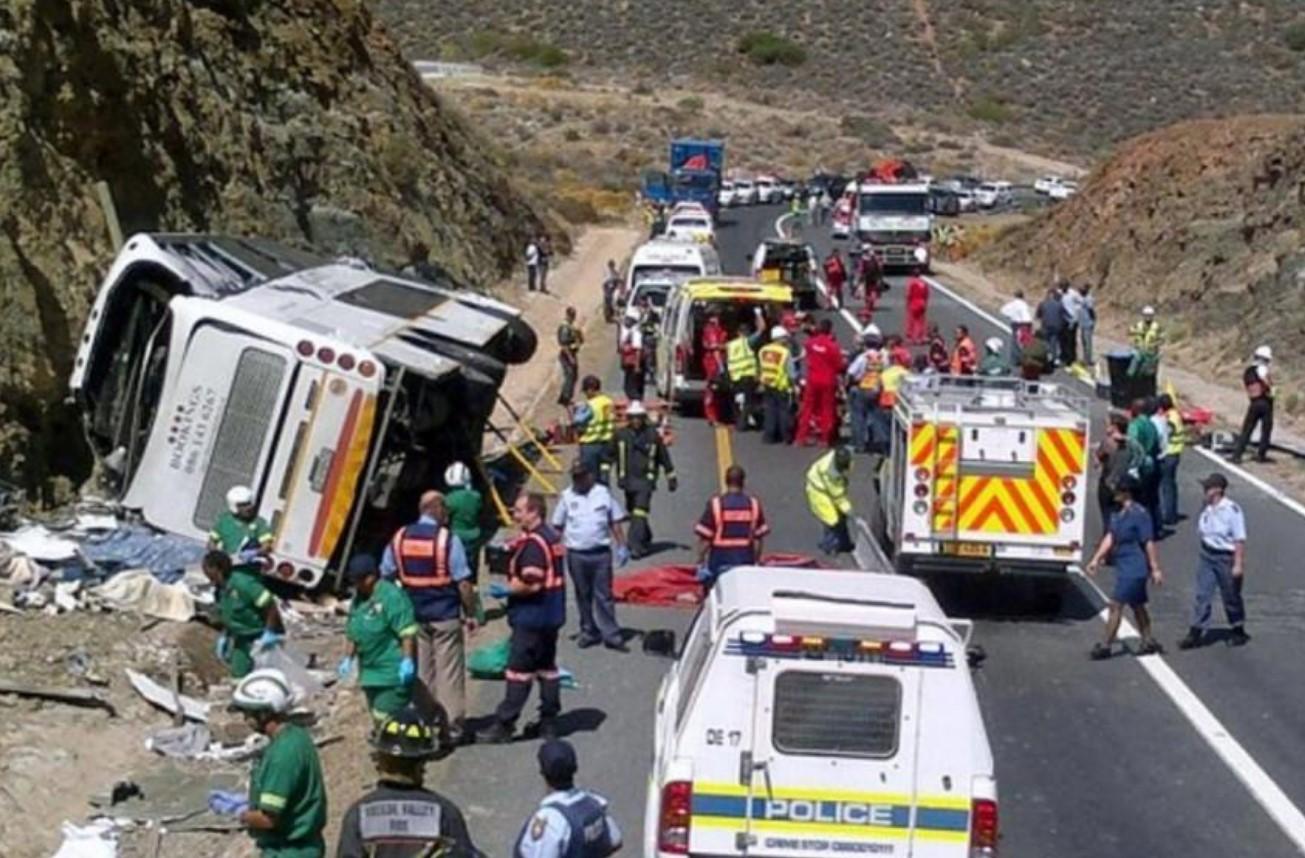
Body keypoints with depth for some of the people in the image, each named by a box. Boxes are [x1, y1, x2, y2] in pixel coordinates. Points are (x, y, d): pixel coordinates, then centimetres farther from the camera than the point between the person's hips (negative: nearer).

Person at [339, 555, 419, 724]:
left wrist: (407, 660, -26)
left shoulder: (392, 596, -16)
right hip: (370, 672, 9)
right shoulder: (358, 599, 13)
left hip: (393, 671, -9)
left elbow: (407, 632, -20)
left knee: (385, 717, -15)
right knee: (377, 717, 13)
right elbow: (353, 634, 23)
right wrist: (348, 658, 15)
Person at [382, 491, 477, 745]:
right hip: (445, 616, -4)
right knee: (449, 671, 2)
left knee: (419, 671, 13)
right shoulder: (448, 538, -13)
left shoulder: (399, 538, 2)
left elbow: (386, 576, 8)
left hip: (413, 615, 5)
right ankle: (451, 726, 5)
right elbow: (463, 582, -13)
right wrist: (471, 614, -3)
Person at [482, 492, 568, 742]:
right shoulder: (552, 537, 12)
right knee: (547, 668, 14)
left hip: (531, 616, -10)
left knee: (518, 671, -6)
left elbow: (530, 583, -25)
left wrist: (506, 590, -12)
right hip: (552, 615, 10)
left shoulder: (533, 543, -20)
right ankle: (549, 720, 19)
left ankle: (504, 724, -2)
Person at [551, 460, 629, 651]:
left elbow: (615, 522, 6)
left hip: (601, 552, -1)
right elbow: (558, 526, 7)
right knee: (583, 595, 10)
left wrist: (621, 546, 1)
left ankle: (611, 635, 2)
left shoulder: (603, 494, 3)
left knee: (604, 595, 0)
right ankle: (589, 632, 21)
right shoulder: (567, 496, 4)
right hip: (576, 554, 1)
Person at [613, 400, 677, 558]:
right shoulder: (621, 435, 0)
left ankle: (635, 545, -19)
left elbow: (664, 457, 6)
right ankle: (646, 540, 37)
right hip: (628, 480, 3)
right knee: (633, 512, 15)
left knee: (640, 512, -16)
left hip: (646, 480, -3)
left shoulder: (653, 434, -3)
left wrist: (671, 477, 11)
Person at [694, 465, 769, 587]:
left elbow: (705, 538, -8)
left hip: (720, 560, -2)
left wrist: (700, 560, 2)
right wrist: (756, 559, 16)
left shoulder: (716, 504, -8)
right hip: (746, 561, 2)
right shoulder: (754, 504, 1)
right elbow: (760, 538, 4)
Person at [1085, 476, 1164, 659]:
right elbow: (1110, 537, 14)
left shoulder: (1139, 514, -18)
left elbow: (1149, 543, -18)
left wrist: (1155, 569, -17)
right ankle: (1148, 641, 26)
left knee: (1115, 605, -7)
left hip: (1133, 569, -9)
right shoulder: (1118, 513, 8)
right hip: (1125, 567, 9)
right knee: (1137, 605, 16)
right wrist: (1096, 559, 12)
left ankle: (1106, 646, -1)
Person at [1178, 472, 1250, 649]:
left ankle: (1239, 632, 29)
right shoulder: (1207, 508, 2)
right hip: (1207, 555, 6)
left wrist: (1238, 565, -19)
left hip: (1226, 557, -6)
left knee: (1231, 597, 10)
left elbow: (1240, 540, -18)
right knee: (1202, 595, 3)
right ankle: (1196, 633, 5)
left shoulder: (1232, 510, -19)